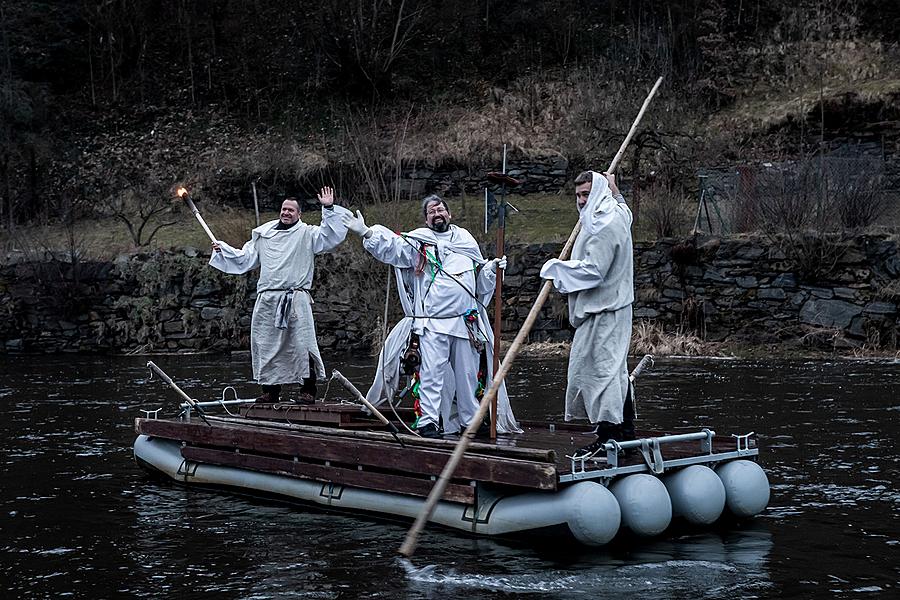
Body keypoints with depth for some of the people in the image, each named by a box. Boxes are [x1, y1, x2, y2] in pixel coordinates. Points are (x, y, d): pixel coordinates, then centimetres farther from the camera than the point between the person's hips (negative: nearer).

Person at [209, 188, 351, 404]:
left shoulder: (307, 234, 5)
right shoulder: (264, 234, 17)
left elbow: (331, 235, -10)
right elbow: (244, 258, 25)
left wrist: (329, 209, -18)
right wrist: (223, 249, 15)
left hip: (296, 298, -4)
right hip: (267, 298, 4)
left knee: (302, 344, -10)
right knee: (266, 344, 6)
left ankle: (308, 390, -3)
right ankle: (271, 390, 17)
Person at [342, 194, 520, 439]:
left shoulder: (466, 240, 16)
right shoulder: (418, 241, 4)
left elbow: (480, 277, 23)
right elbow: (390, 247, -10)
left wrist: (492, 267, 3)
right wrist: (367, 233, -24)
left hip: (466, 321, 4)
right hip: (432, 322, -4)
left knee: (467, 372, 10)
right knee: (432, 371, -8)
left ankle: (469, 419, 22)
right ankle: (428, 421, -4)